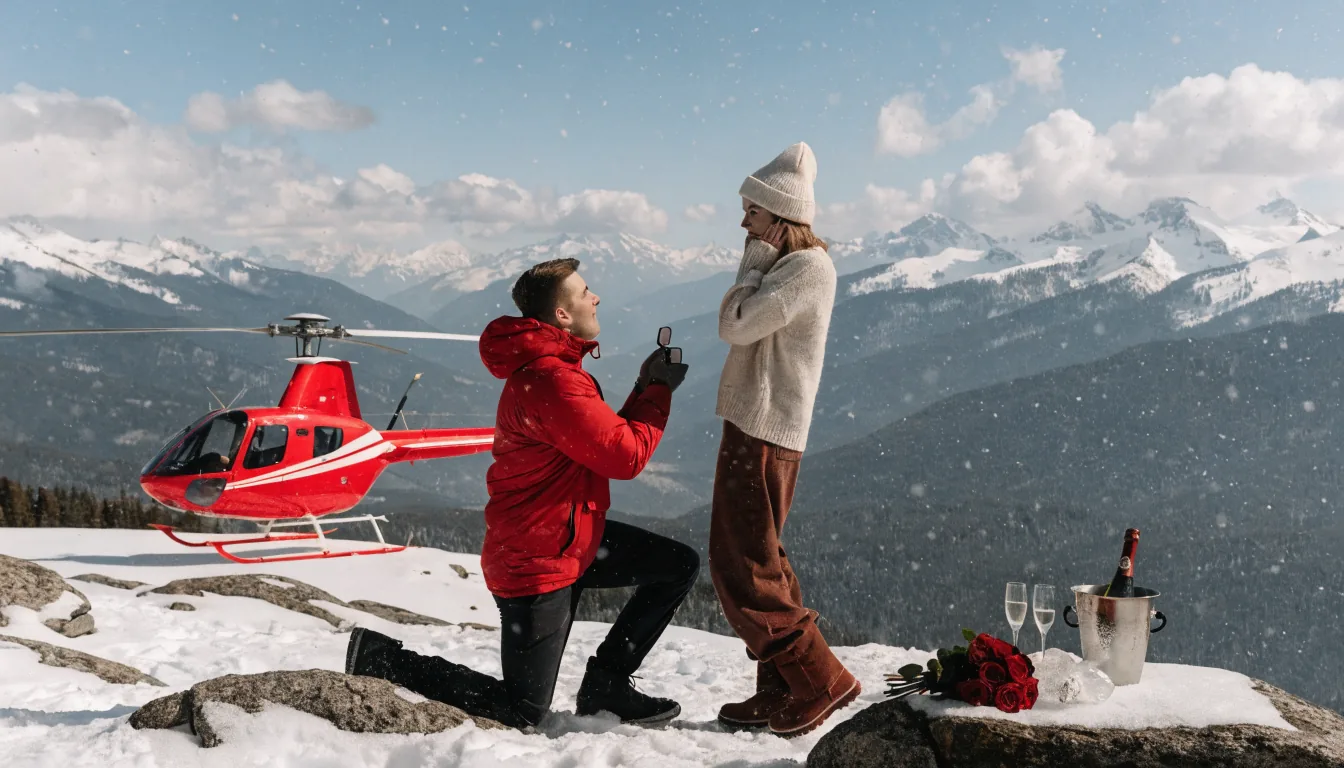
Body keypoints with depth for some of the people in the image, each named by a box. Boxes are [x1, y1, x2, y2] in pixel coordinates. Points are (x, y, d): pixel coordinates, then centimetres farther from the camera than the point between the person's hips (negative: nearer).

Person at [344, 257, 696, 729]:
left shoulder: (552, 369, 10)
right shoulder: (551, 381, -26)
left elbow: (607, 439, 12)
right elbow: (626, 457, -23)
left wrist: (645, 388, 0)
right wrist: (660, 390, -10)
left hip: (573, 538, 10)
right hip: (537, 561, -10)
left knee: (680, 566, 7)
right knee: (522, 712, 0)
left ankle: (605, 685, 13)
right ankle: (381, 659, 9)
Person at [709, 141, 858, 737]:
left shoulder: (808, 267, -13)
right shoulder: (790, 265, 18)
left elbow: (734, 325, -17)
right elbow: (741, 326, 17)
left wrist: (756, 260, -8)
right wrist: (761, 261, 11)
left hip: (763, 431, -11)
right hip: (758, 425, 11)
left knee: (742, 568, -7)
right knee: (759, 560, 13)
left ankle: (821, 681, 0)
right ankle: (780, 690, 19)